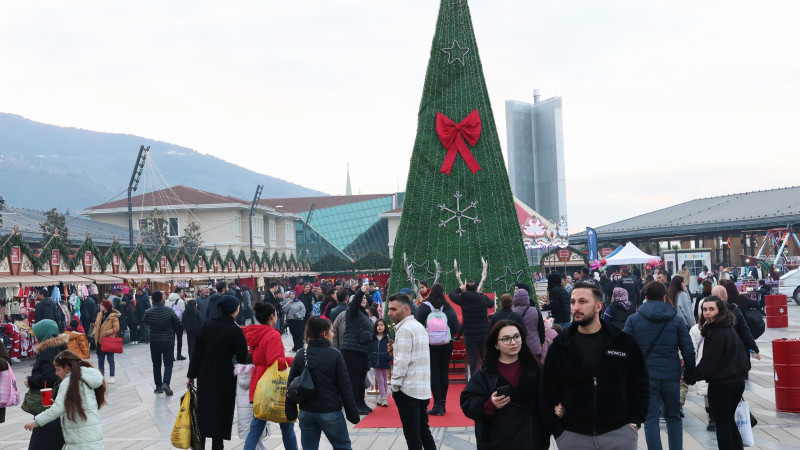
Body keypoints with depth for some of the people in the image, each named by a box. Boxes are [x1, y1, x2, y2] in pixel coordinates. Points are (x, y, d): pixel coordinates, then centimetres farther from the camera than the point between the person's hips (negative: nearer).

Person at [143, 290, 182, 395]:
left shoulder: (148, 312, -9)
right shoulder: (169, 311, -11)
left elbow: (145, 322, 9)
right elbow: (178, 324, -5)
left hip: (154, 342, 1)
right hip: (168, 341, -1)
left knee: (156, 365, 14)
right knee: (168, 363, 5)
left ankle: (158, 386, 17)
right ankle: (166, 383, -14)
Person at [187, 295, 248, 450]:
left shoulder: (208, 326, -2)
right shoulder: (236, 331, -11)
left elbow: (197, 352, 0)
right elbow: (242, 358, -10)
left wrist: (191, 375, 6)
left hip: (205, 374, 4)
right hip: (225, 376, -3)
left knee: (203, 410, 14)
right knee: (220, 412, 6)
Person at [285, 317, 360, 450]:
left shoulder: (301, 355, 1)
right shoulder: (335, 355, -9)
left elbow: (291, 385, 2)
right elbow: (345, 387, -10)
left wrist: (290, 412, 10)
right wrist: (352, 413, -3)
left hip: (306, 413, 4)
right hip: (331, 413, -3)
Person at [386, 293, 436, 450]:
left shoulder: (405, 329, -16)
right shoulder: (419, 326, 14)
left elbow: (402, 361, -20)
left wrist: (395, 384, -11)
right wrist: (395, 350, 7)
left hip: (407, 389, -9)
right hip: (423, 389, 9)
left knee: (412, 433, -1)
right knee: (423, 430, 15)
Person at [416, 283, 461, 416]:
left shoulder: (424, 307, -5)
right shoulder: (449, 308, 1)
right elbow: (457, 329, 0)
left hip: (430, 345, -2)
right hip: (446, 345, 2)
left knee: (434, 373, 0)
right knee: (444, 373, 9)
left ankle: (437, 404, -4)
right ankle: (443, 403, 14)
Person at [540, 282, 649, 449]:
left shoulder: (624, 342, 2)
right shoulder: (559, 346, 3)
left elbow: (640, 385, 8)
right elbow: (547, 393, 5)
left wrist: (634, 423, -1)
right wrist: (557, 431, -2)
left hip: (619, 435, 0)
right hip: (572, 436, 0)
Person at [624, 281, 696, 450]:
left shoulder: (633, 319, 1)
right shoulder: (677, 319, 3)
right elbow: (688, 349, 2)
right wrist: (690, 372, 12)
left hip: (645, 374, -1)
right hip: (671, 374, 1)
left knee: (651, 419, 3)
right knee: (673, 417, 17)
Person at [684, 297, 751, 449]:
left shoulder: (717, 334, -20)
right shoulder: (729, 330, 9)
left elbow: (708, 362, -18)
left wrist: (690, 377, -8)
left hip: (721, 385, -9)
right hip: (737, 382, 9)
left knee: (722, 424, 2)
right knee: (729, 421, 21)